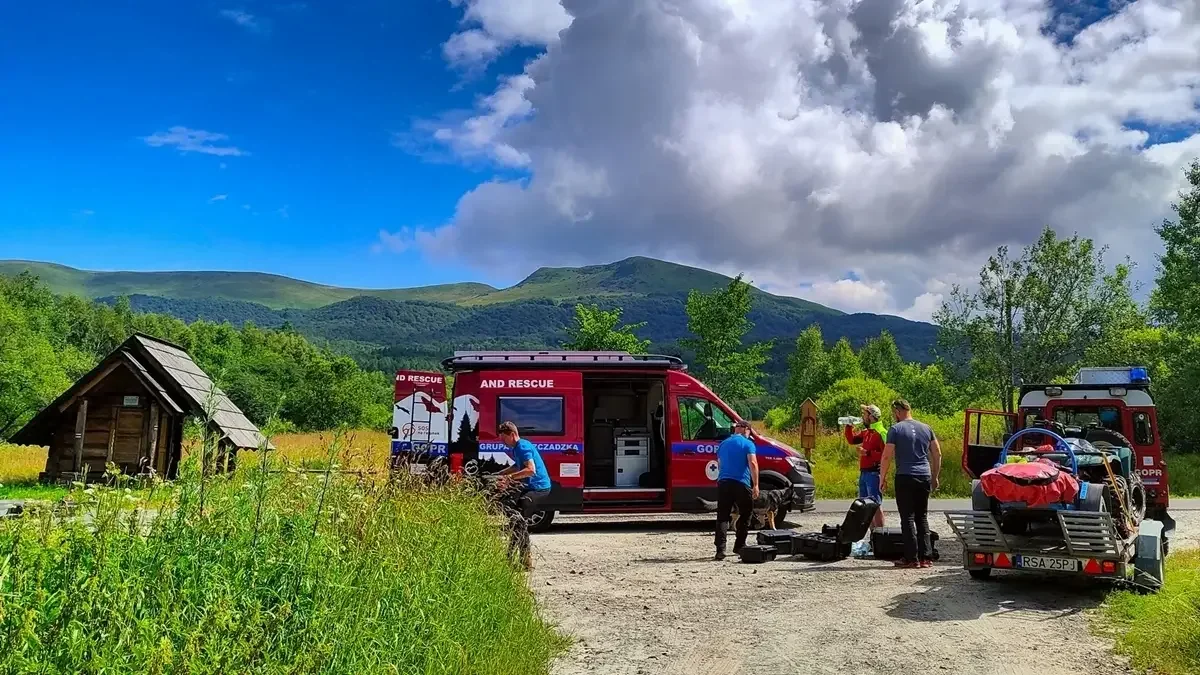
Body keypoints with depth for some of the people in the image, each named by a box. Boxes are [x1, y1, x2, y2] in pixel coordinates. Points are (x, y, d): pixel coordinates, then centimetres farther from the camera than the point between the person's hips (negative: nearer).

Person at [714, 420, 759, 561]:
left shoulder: (723, 444, 18)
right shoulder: (747, 444, 0)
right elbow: (753, 463, -12)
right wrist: (756, 485, -12)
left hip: (723, 483, 4)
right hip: (741, 484, -4)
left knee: (722, 517, 1)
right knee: (745, 515, 14)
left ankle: (720, 549, -11)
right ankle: (739, 546, 18)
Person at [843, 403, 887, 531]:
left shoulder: (881, 433, -14)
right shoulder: (866, 432, 14)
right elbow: (851, 440, 25)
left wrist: (868, 453, -23)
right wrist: (849, 426, 13)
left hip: (873, 473, -10)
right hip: (863, 472, 10)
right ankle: (873, 531, 22)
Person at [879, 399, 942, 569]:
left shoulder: (896, 429, -5)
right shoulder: (926, 428, 11)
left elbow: (887, 456, -10)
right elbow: (937, 454, 12)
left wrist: (882, 478, -2)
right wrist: (935, 477, 19)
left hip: (905, 478, -5)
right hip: (925, 477, 5)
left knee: (908, 518, -1)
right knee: (922, 518, 12)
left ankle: (911, 558, -2)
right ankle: (925, 557, 11)